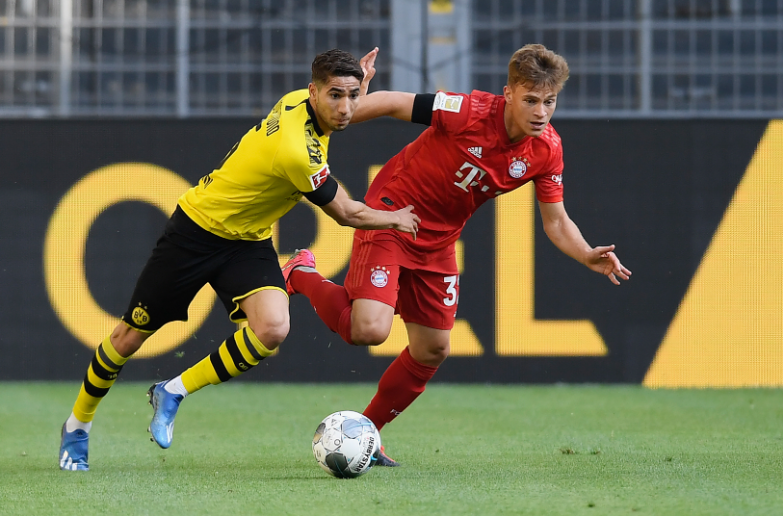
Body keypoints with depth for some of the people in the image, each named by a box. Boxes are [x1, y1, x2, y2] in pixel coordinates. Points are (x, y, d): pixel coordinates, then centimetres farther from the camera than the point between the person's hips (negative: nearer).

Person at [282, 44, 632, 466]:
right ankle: (302, 276, 7)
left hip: (438, 240, 7)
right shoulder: (470, 112, -28)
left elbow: (556, 222, -1)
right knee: (370, 329, -24)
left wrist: (588, 256, -21)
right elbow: (390, 103, -20)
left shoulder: (547, 150, -10)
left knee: (432, 349, 10)